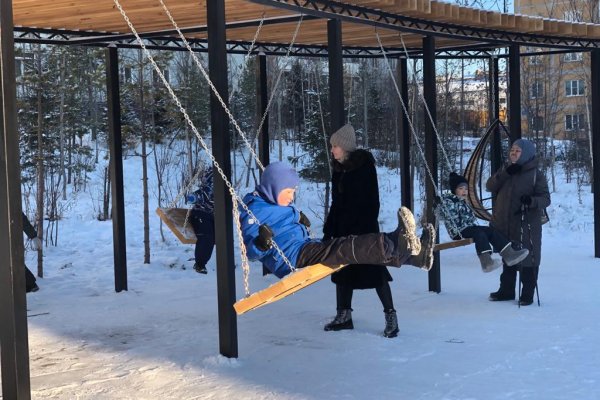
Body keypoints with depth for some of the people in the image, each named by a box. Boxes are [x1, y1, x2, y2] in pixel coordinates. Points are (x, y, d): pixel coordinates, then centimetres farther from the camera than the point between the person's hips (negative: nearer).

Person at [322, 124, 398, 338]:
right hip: (343, 228, 8)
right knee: (342, 268, 10)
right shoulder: (338, 169, 10)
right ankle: (343, 315, 20)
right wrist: (329, 230, 12)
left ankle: (390, 316, -1)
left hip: (364, 227, -8)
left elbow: (371, 200, -14)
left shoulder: (365, 166, -11)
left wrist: (367, 224, -20)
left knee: (374, 269, -7)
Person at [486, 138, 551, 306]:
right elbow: (490, 186, -2)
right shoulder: (506, 170, 10)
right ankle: (506, 290, 28)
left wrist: (532, 201, -31)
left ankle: (527, 294, 9)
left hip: (526, 225, -5)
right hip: (505, 224, 5)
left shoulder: (536, 175, -6)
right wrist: (505, 173, -16)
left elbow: (545, 199, -9)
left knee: (528, 259, -1)